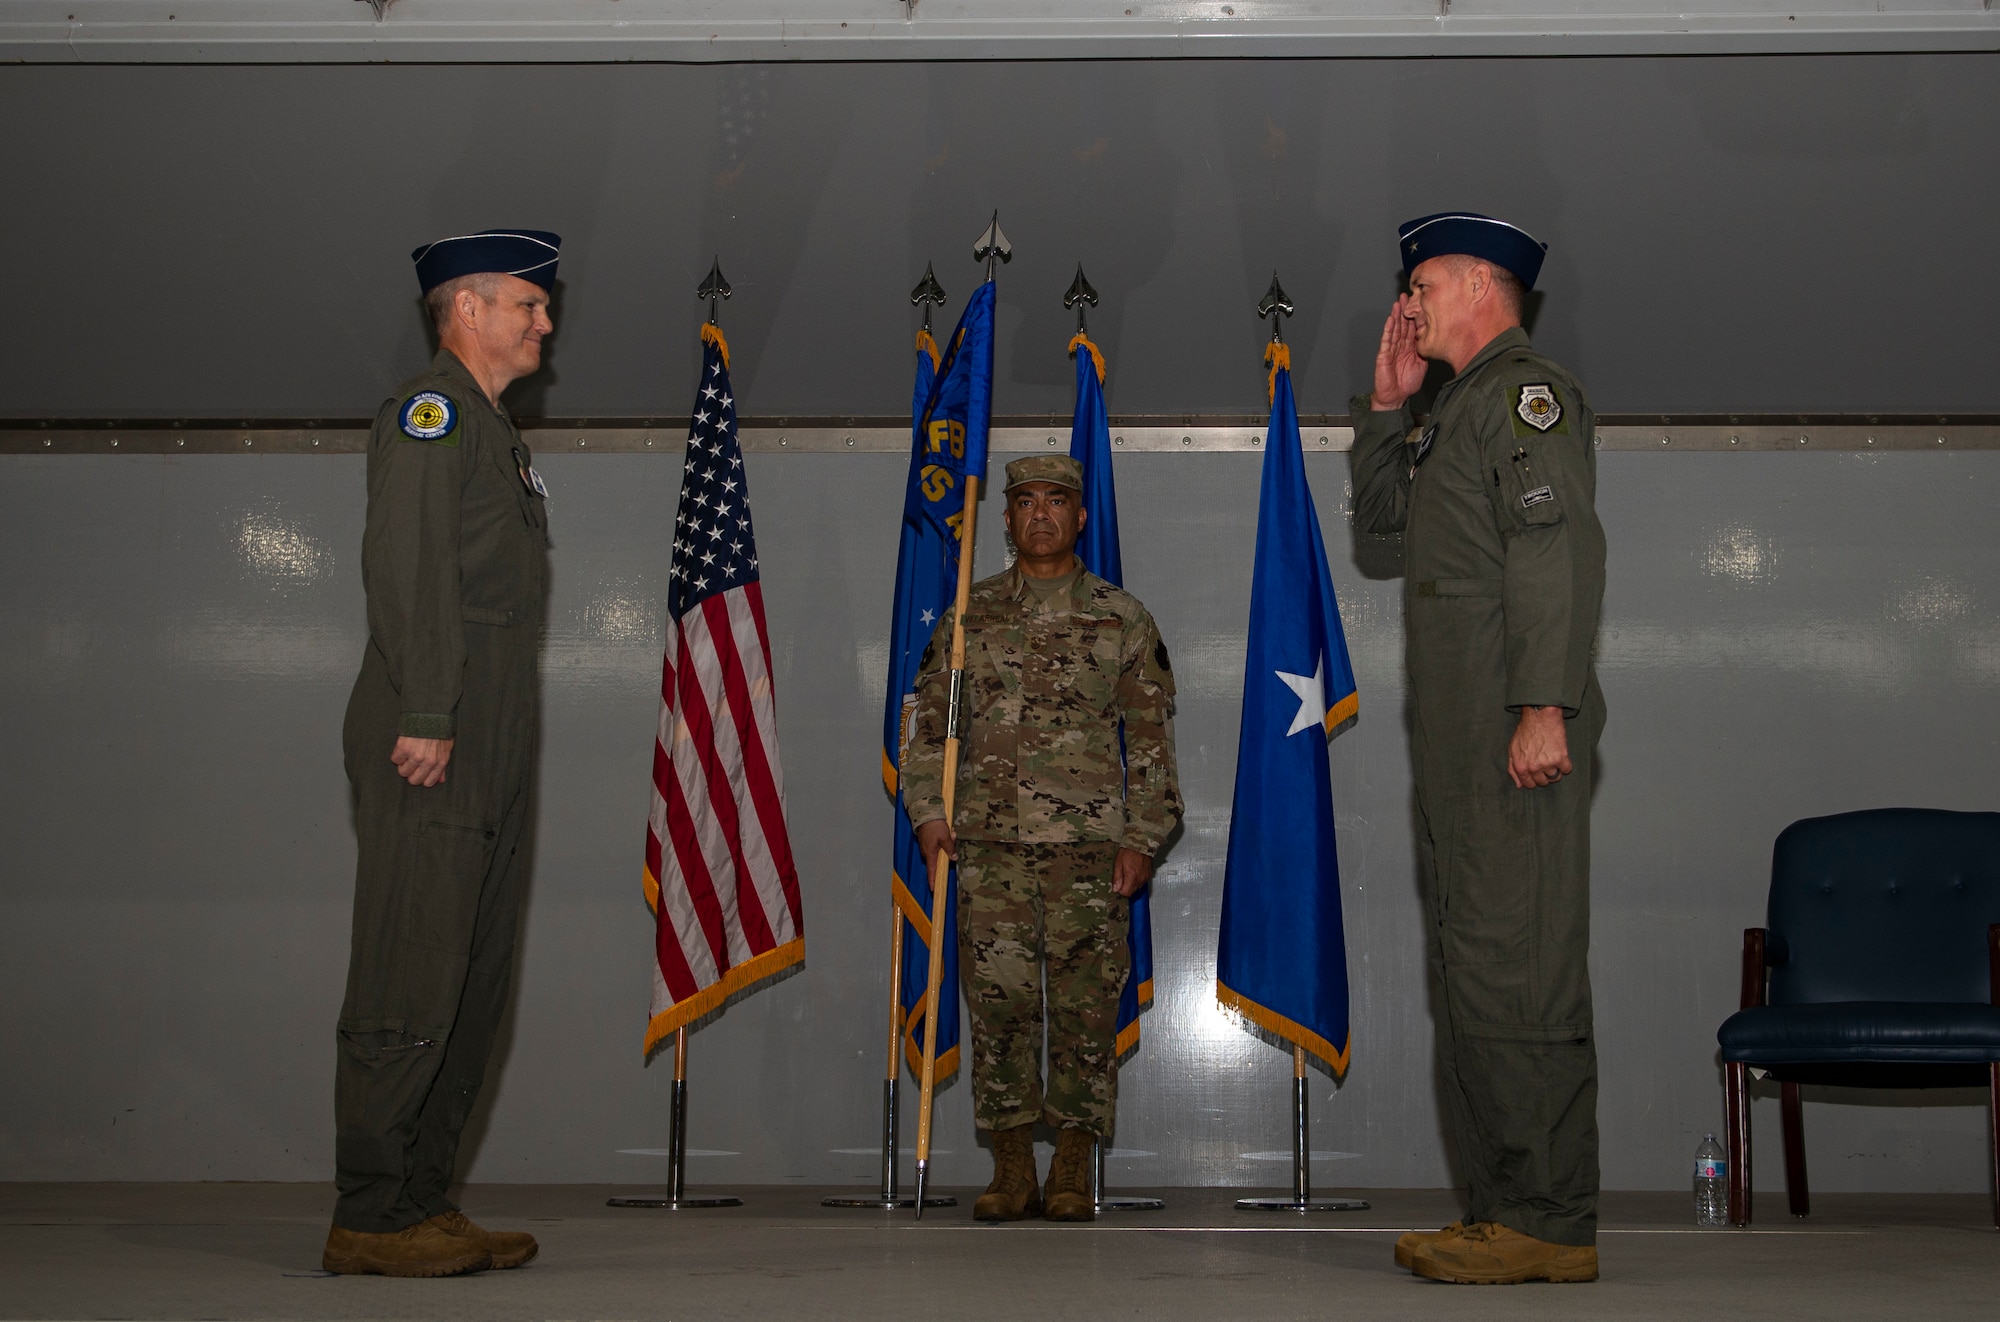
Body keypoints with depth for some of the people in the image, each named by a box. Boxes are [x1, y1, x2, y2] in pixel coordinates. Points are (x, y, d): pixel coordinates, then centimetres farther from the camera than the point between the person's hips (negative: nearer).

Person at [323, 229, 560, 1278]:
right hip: (431, 752, -10)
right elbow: (403, 567, -15)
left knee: (473, 984, 9)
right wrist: (424, 716, -21)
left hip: (491, 756, 10)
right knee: (410, 988, -8)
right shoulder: (429, 412, -4)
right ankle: (370, 1219, -4)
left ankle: (421, 1202, 15)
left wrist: (496, 740, 17)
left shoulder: (494, 434, 25)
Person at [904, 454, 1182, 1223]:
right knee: (998, 1002, -1)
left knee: (1085, 1005, -1)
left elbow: (1152, 738, 6)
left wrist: (1142, 838, -2)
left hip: (1089, 843, -1)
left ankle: (1073, 1173, 10)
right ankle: (1011, 1172, 8)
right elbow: (929, 720, 13)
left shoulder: (1123, 618, 9)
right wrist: (928, 811, 1)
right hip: (989, 842, 1)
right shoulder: (968, 616, 13)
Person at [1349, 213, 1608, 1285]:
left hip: (1518, 733, -10)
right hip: (1456, 742, 10)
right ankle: (1504, 1205, 17)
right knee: (1466, 975, 11)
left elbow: (1559, 550, -17)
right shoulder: (1463, 404, 25)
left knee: (1514, 974, -11)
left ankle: (1555, 1224, -6)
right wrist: (1387, 401, 20)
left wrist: (1543, 705, -25)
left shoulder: (1528, 390, -6)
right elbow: (1377, 512, 32)